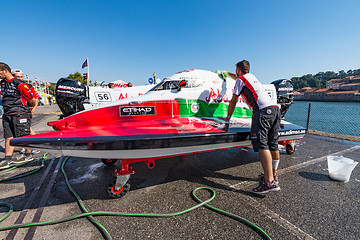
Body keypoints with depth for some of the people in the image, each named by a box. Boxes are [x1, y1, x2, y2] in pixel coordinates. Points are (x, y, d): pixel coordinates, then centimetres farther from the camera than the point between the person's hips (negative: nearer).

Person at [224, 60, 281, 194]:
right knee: (273, 146, 11)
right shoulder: (252, 76, 32)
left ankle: (270, 182, -20)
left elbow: (233, 101, 11)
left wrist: (228, 117, 23)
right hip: (275, 108, 9)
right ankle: (273, 176, 21)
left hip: (263, 110, -9)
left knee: (262, 145, -15)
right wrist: (226, 74, 69)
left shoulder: (240, 80, 9)